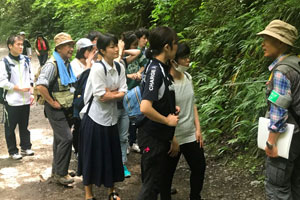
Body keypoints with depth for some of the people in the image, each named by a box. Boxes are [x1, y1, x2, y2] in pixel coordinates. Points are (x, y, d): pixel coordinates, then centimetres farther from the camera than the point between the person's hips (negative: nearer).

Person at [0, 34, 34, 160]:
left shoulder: (26, 60, 6)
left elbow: (31, 78, 12)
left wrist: (31, 93, 5)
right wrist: (19, 88, -13)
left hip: (25, 100, 4)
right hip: (12, 101, -4)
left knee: (24, 126, 15)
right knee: (10, 127, 6)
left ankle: (26, 147, 28)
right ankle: (13, 151, 17)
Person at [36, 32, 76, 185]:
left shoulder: (67, 64, 10)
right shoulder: (52, 64, -18)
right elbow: (40, 85, -30)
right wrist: (52, 102, -22)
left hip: (67, 108, 8)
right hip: (56, 109, -8)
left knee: (60, 139, 15)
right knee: (66, 138, -12)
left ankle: (57, 171, 27)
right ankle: (60, 174, 0)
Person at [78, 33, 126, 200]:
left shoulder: (120, 67, 1)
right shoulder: (97, 68, -18)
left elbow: (123, 93, -1)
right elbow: (100, 95, -21)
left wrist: (110, 93, -17)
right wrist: (116, 93, -7)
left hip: (111, 117, 6)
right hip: (95, 117, -6)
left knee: (112, 155, 13)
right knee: (92, 156, 5)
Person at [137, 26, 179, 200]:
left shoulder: (162, 68, 7)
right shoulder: (155, 70, -21)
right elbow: (145, 108, -30)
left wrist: (171, 109, 5)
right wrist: (168, 120, -17)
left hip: (162, 137, 9)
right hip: (153, 138, -9)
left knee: (159, 179, 20)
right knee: (151, 185, 1)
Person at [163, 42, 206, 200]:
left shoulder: (187, 77, 2)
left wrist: (198, 129, 7)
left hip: (191, 135, 7)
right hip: (173, 137, -7)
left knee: (199, 168, 16)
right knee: (168, 173, 10)